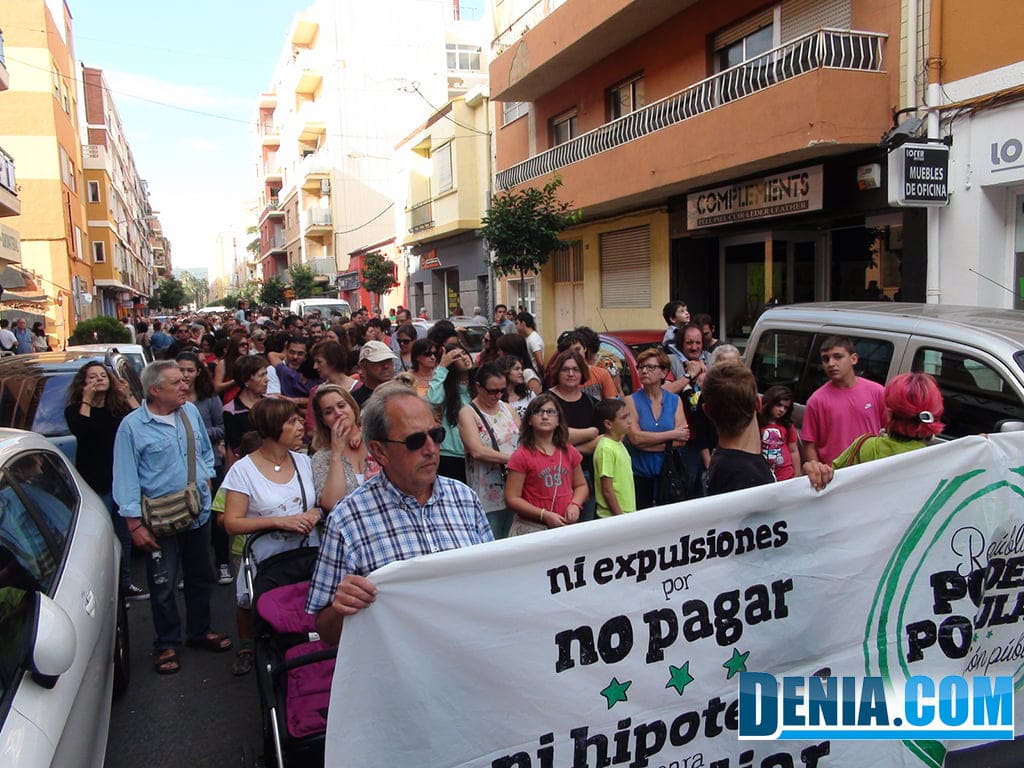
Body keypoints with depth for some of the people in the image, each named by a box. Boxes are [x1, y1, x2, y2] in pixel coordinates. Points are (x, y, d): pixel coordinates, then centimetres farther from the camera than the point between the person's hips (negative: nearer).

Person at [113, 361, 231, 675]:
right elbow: (126, 478, -14)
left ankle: (199, 631, 37)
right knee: (163, 585, 8)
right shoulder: (133, 426, -14)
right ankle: (166, 644, 25)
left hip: (199, 512, 5)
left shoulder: (191, 411, 0)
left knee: (200, 577, 18)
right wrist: (135, 524, -15)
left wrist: (205, 478, 9)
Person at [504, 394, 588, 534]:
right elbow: (512, 498, -9)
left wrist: (574, 504, -3)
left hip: (567, 525, 4)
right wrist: (544, 515, -17)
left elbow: (581, 485, 17)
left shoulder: (569, 452, 8)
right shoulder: (521, 456, -7)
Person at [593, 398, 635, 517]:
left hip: (628, 513, 8)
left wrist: (630, 514, 16)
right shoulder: (606, 449, -17)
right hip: (612, 517, -8)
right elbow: (607, 491, -18)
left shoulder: (619, 444, 8)